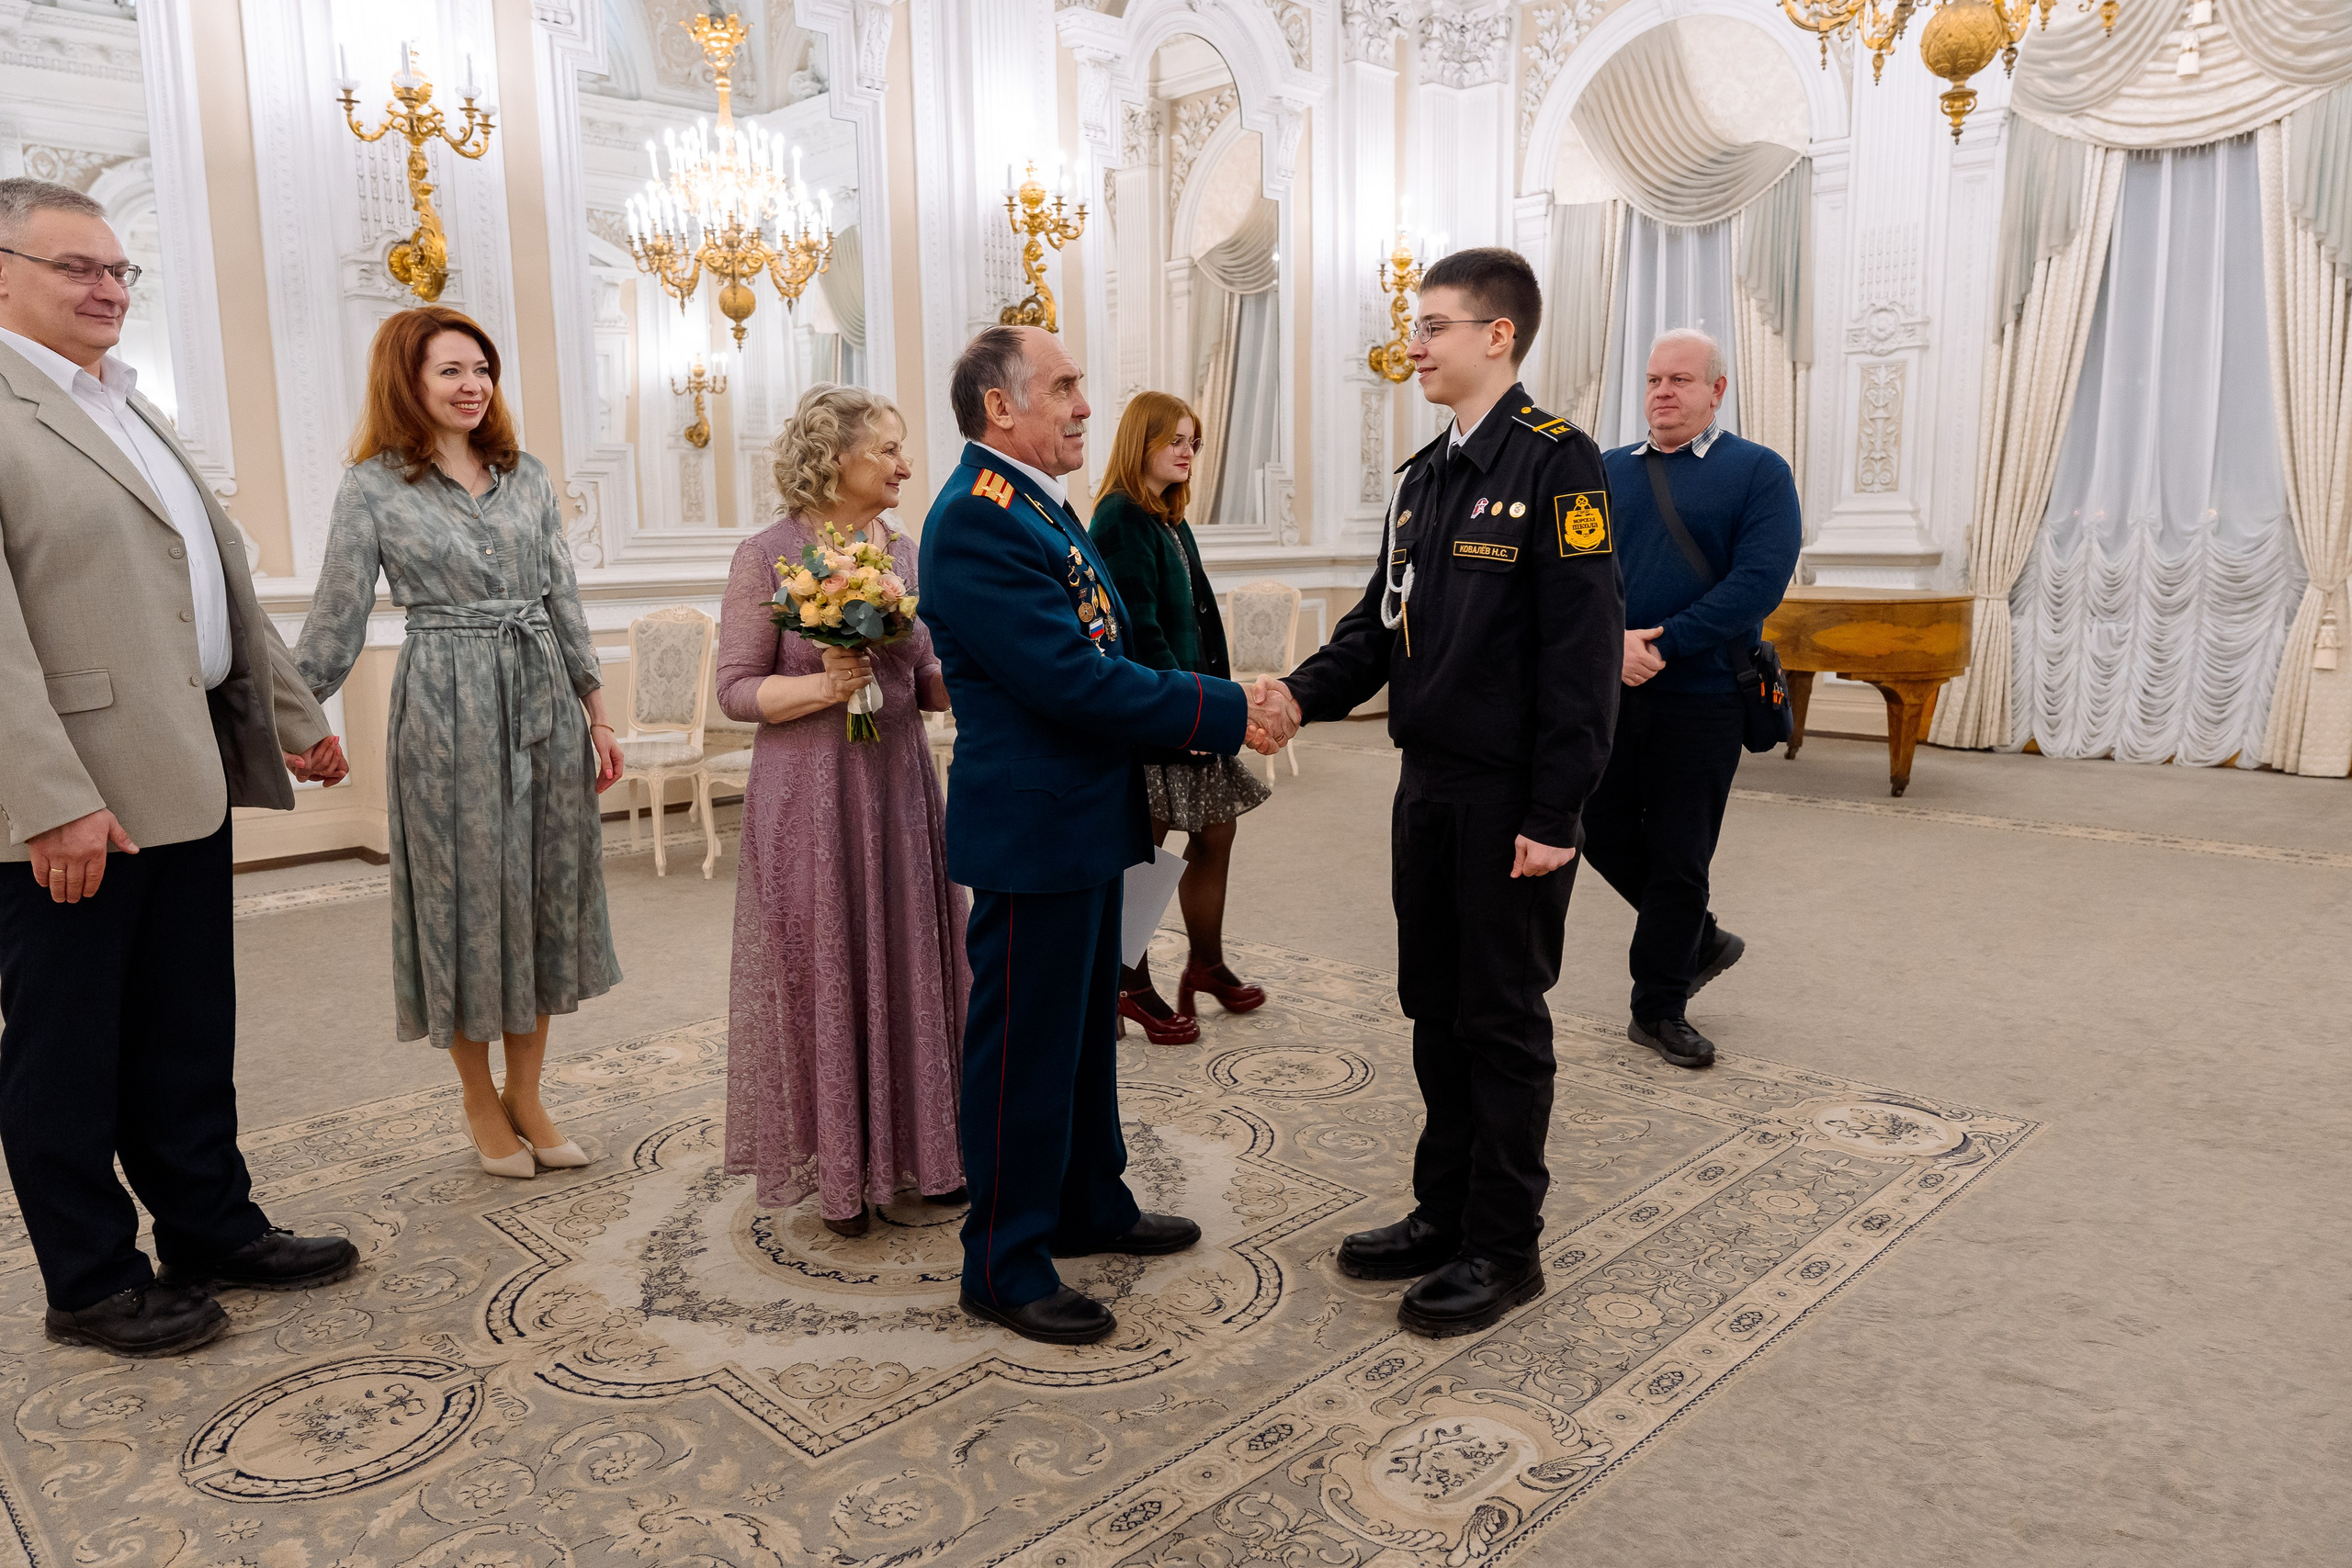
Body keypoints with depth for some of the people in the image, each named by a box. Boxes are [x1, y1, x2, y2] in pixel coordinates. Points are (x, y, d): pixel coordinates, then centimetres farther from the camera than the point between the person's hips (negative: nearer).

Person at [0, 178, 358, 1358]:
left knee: (190, 1036, 17)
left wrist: (292, 715, 21)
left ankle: (211, 1230, 32)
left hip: (184, 784, 8)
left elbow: (222, 574, 21)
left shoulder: (128, 406, 17)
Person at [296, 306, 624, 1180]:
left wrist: (596, 712, 9)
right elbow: (335, 621, -2)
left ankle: (526, 1095, 23)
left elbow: (564, 599, 11)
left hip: (544, 699, 4)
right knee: (463, 893, 4)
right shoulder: (373, 487, -2)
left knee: (547, 889, 8)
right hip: (446, 709, -4)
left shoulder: (526, 475, 9)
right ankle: (481, 1103, 22)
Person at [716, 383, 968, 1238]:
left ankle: (917, 1145, 26)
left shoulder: (903, 550, 7)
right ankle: (837, 1167, 20)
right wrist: (823, 686, -22)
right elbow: (736, 689, -8)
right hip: (809, 798, -5)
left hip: (899, 788, 5)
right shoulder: (768, 555, -8)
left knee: (908, 963, 10)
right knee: (823, 971, 4)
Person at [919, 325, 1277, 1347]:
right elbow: (1072, 678, -25)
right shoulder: (976, 522, -20)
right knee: (1024, 1046, 3)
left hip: (1084, 820, 10)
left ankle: (1091, 1206, 39)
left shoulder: (1040, 504, 12)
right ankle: (1005, 1265, 19)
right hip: (1032, 827, -10)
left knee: (1085, 1026, 21)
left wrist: (1215, 708, 2)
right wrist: (1221, 714, -18)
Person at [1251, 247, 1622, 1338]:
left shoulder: (1555, 462, -12)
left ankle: (1503, 1248, 20)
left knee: (1503, 1022, 4)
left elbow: (1582, 649, -16)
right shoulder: (1425, 475, 13)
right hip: (1429, 786, 8)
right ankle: (1444, 1212, 32)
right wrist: (1305, 694, -4)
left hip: (1511, 799, -7)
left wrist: (1554, 815, -19)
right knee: (1435, 1010, 16)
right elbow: (1382, 622, 14)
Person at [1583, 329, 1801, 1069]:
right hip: (1607, 691, 4)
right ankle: (1699, 940, 34)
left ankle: (1658, 1008, 19)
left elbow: (1760, 580, -13)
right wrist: (1611, 641, -18)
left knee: (1678, 858, 4)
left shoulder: (1758, 471, -1)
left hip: (1699, 696, -4)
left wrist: (1662, 645, -19)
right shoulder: (1608, 472, 10)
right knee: (1606, 834, 9)